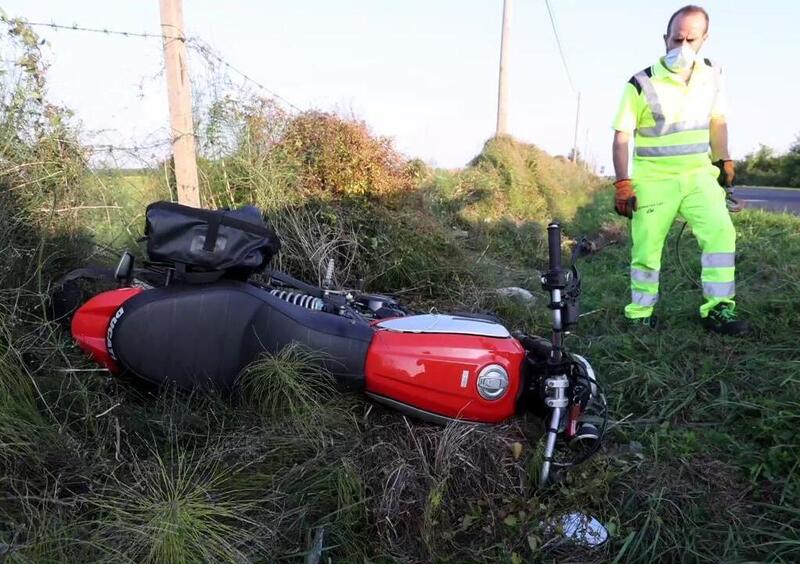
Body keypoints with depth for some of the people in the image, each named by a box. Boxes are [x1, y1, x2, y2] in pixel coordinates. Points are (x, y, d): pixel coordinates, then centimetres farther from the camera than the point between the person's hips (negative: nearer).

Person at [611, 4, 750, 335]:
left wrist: (725, 162, 15)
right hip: (653, 179, -3)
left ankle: (717, 309, -5)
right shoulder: (642, 84, -10)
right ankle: (641, 315, 13)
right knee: (647, 247, 0)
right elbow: (621, 137, -9)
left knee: (720, 231, -13)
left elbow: (717, 121, 18)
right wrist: (623, 185, -14)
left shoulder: (711, 75, 4)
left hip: (698, 174, 4)